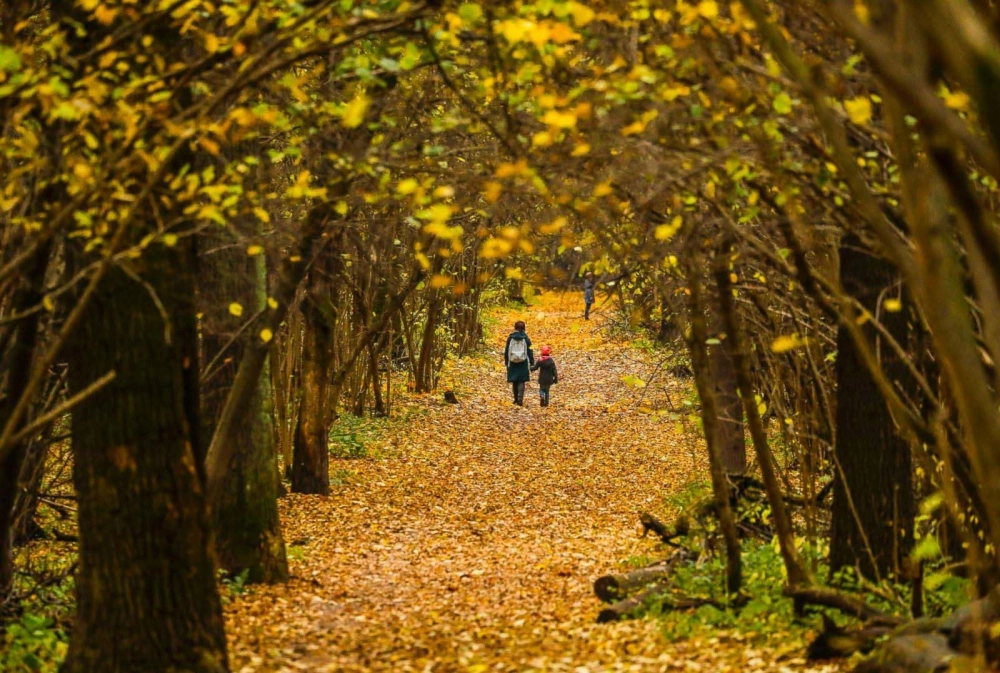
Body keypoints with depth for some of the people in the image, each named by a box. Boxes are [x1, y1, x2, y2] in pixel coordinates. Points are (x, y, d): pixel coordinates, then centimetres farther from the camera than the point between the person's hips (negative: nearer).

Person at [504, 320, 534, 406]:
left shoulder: (510, 338, -1)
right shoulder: (525, 338, -3)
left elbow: (506, 351, 4)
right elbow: (529, 351, -2)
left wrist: (506, 362, 13)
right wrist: (532, 363, 3)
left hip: (512, 362, 1)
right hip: (523, 363, -1)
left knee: (514, 381, 13)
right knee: (521, 381, 0)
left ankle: (516, 399, 18)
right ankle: (520, 398, -17)